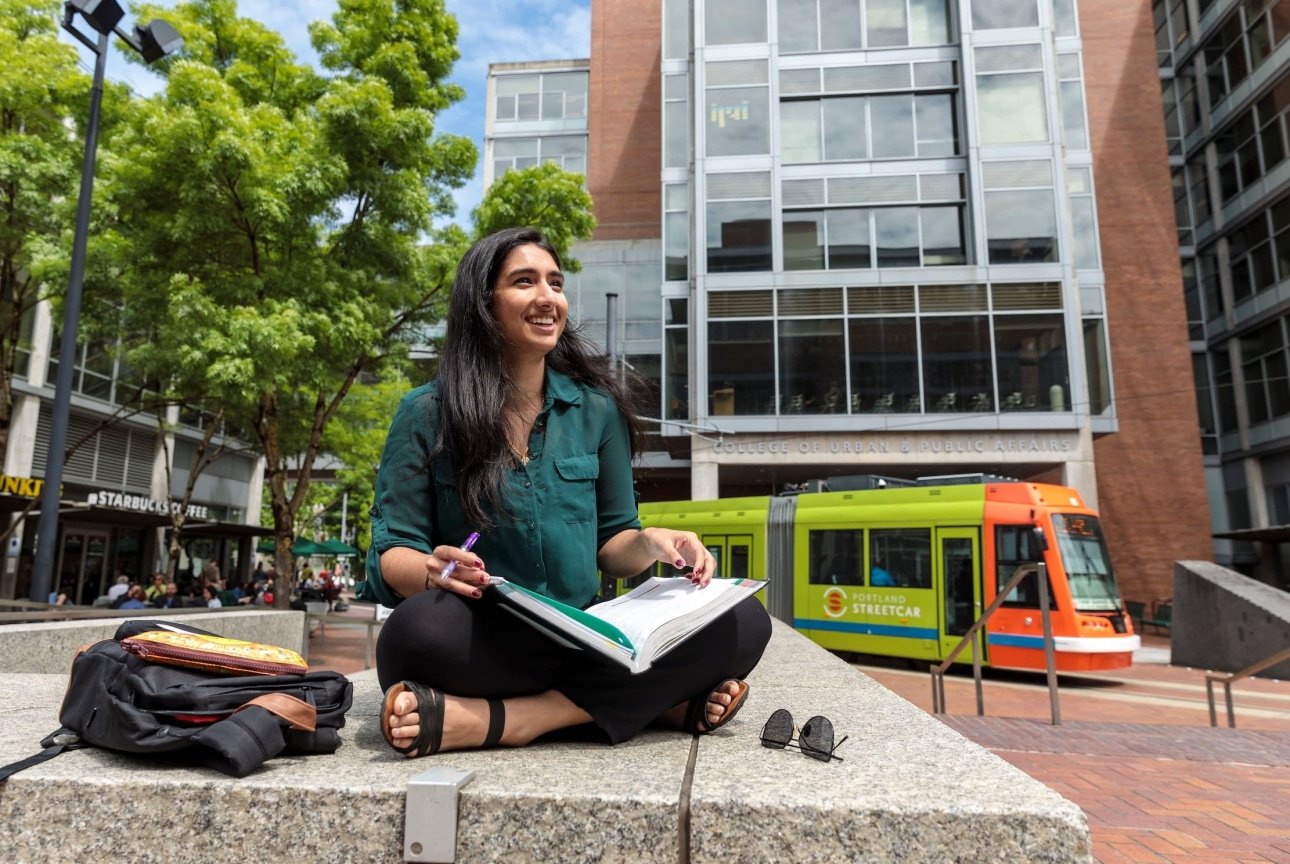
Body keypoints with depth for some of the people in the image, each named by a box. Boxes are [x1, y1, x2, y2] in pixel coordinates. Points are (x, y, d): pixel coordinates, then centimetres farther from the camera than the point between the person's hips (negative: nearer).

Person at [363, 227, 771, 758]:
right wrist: (433, 571, -24)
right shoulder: (427, 414, 1)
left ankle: (492, 721, -25)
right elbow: (391, 554, -1)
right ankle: (659, 702, -23)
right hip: (479, 644, -3)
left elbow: (609, 543, 13)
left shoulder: (597, 409, 8)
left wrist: (649, 543, -10)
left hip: (583, 640, 3)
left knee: (744, 621, -20)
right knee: (423, 624, -37)